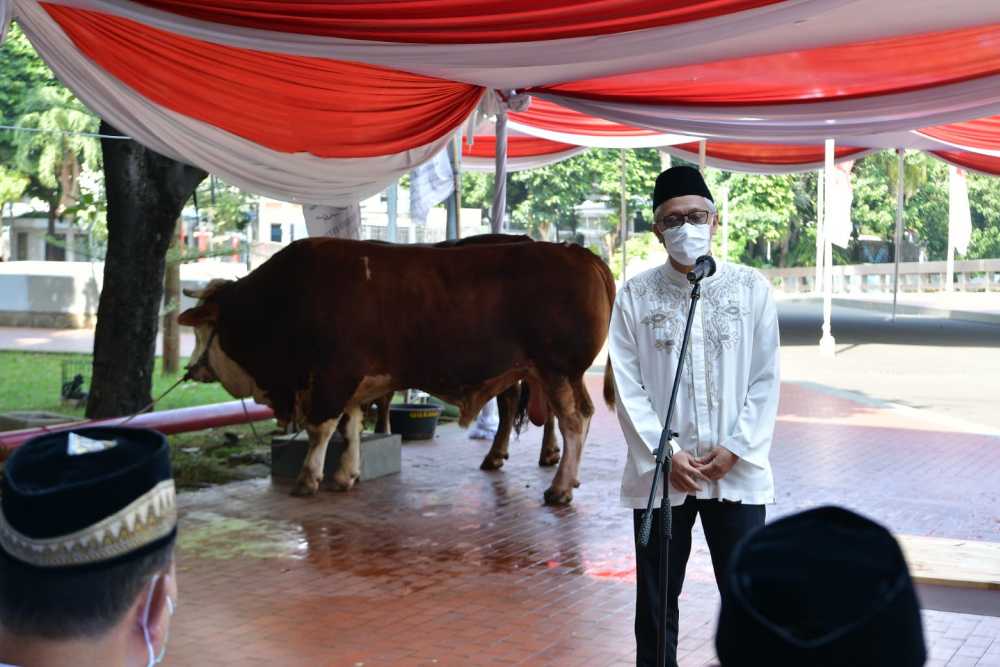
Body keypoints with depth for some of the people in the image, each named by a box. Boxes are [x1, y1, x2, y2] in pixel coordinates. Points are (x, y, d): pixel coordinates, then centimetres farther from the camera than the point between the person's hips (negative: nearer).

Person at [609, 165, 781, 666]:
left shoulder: (751, 288, 0)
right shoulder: (635, 296, -1)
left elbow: (765, 379, 1)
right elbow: (628, 387, -2)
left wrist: (735, 449, -7)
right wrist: (665, 456, -9)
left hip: (737, 473, 0)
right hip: (659, 474, 0)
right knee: (656, 598, 10)